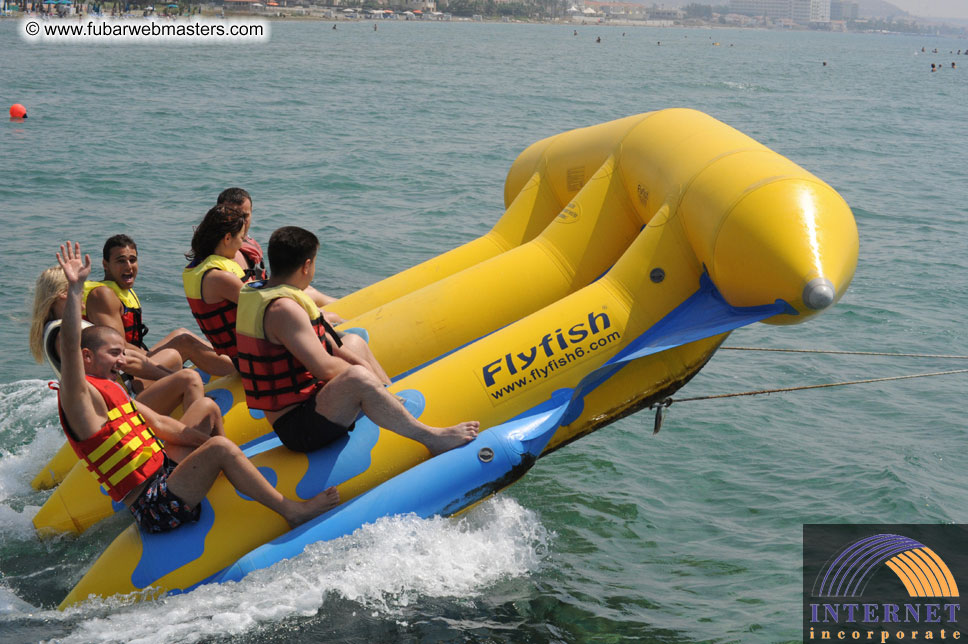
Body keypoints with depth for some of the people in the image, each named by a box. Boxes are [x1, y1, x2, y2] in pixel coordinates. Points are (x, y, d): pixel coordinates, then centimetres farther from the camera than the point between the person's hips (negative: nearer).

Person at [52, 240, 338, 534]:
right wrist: (75, 288, -40)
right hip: (154, 507, -11)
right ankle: (292, 511, -19)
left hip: (164, 473, 11)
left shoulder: (109, 390, 18)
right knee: (220, 448, -26)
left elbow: (160, 424, 19)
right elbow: (70, 345, -31)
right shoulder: (81, 395, -12)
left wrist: (207, 442, 12)